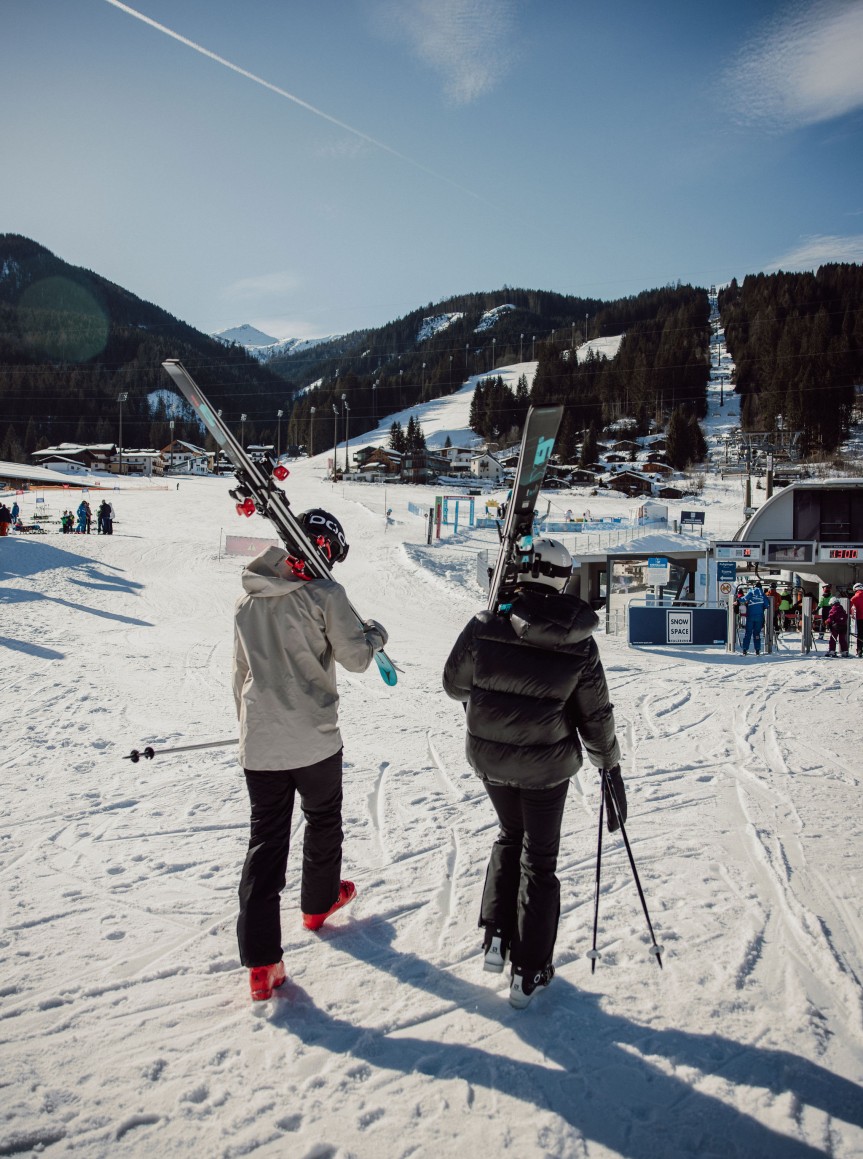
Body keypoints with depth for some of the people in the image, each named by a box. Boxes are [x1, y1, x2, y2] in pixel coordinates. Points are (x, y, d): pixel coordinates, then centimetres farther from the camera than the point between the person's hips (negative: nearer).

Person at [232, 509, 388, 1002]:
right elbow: (354, 656, -10)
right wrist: (375, 633, 12)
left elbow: (240, 670, 12)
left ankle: (261, 962, 3)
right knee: (323, 822, 22)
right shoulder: (324, 594, -14)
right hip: (315, 739, -3)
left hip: (259, 743, 4)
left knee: (266, 838, 6)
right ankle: (319, 903, 44)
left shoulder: (248, 598, 4)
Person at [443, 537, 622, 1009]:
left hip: (489, 757, 1)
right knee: (539, 858, 16)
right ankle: (529, 972, 24)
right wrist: (611, 767, 11)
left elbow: (455, 684, -2)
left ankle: (496, 936, 23)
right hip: (547, 765, -1)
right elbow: (596, 717, -4)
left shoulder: (485, 626, -15)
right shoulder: (579, 644, -12)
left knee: (510, 836, 28)